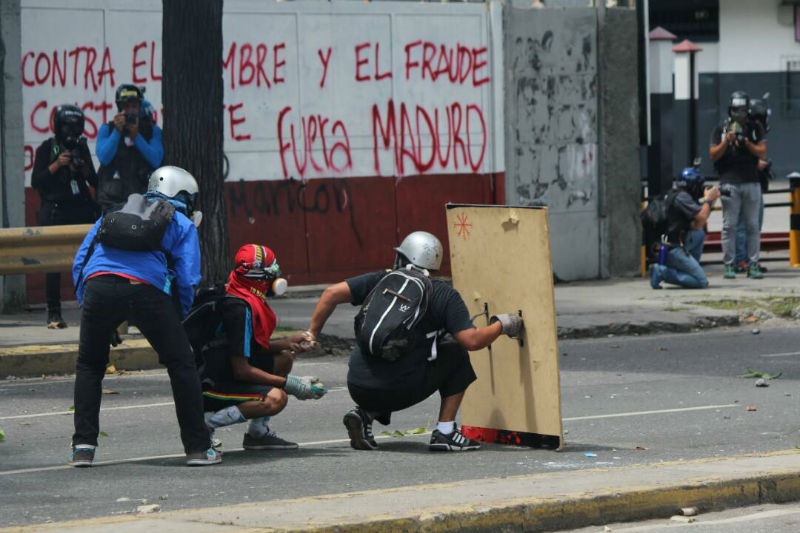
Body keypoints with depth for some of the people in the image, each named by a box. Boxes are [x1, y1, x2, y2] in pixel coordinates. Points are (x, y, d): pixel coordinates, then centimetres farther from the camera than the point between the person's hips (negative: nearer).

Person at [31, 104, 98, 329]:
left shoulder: (82, 147, 14)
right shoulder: (47, 148, 5)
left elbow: (95, 181, 15)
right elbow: (36, 181, -2)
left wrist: (83, 169, -4)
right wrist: (57, 165, -11)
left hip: (81, 209, 3)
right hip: (55, 212, -3)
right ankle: (53, 313, -4)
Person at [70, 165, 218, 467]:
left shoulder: (114, 214, 32)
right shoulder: (181, 224, 23)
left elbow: (80, 262, 25)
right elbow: (187, 280, 11)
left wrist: (86, 305, 28)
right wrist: (179, 319, 24)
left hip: (98, 285, 2)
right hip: (147, 289, -2)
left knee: (89, 365, 21)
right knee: (181, 364, 13)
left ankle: (83, 447, 11)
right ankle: (197, 447, 14)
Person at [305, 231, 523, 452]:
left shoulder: (381, 280, 11)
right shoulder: (444, 295, 2)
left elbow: (332, 293, 5)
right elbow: (472, 340, -6)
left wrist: (311, 334, 13)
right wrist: (501, 325, 12)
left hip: (359, 388, 4)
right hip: (400, 390, -4)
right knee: (455, 354, 18)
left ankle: (364, 413, 7)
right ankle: (444, 432, 12)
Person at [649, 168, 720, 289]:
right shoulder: (682, 197, -13)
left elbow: (697, 226, 17)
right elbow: (702, 217, -20)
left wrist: (711, 202, 12)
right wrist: (708, 199, -2)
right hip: (674, 250, -10)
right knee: (702, 282, -11)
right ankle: (662, 272, -12)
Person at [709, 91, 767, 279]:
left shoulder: (755, 128, 10)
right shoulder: (720, 130, 7)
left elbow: (762, 153, 2)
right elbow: (713, 155, 1)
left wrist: (746, 143, -12)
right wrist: (727, 141, -12)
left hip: (751, 183, 1)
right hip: (729, 184, -1)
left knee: (753, 226, 0)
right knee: (729, 226, -3)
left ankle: (753, 265, 2)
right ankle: (729, 266, 0)